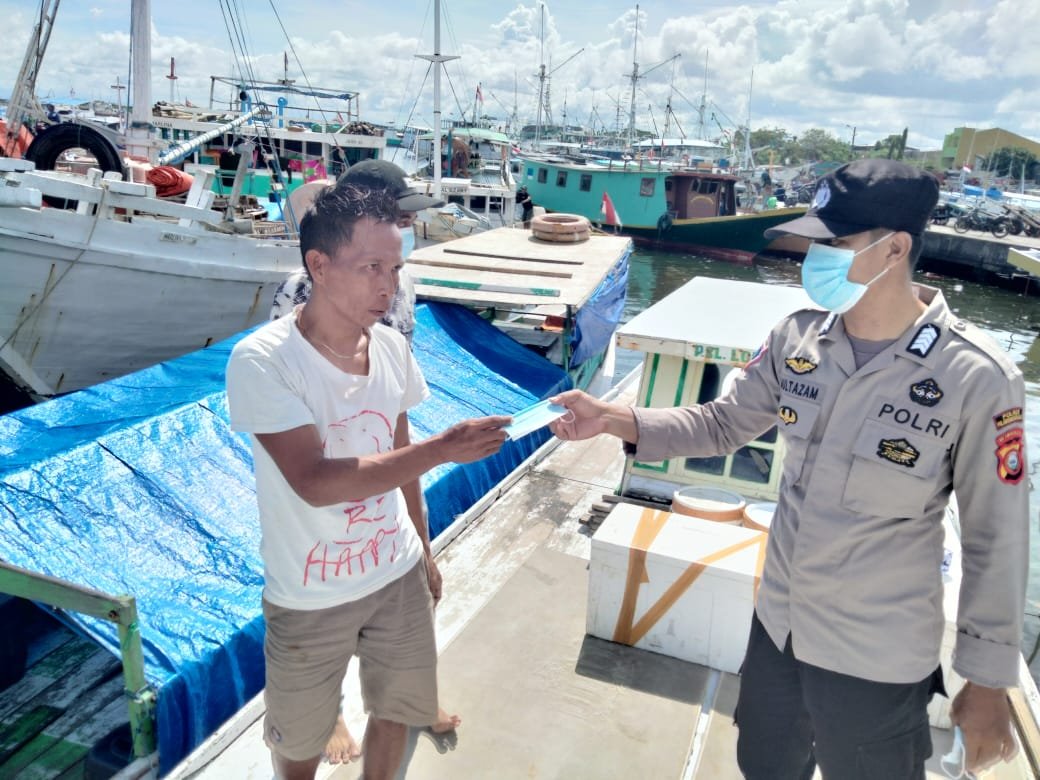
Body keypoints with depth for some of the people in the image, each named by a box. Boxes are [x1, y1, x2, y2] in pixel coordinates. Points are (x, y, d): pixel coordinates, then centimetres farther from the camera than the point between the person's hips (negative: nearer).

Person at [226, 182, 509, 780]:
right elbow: (316, 481, -30)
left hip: (398, 576, 5)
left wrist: (424, 551, 13)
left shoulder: (393, 347, -6)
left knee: (397, 709, 22)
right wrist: (441, 450, -34)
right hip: (310, 598, -4)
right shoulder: (262, 362, -23)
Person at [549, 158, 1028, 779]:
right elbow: (723, 425, 1)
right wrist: (612, 418, -12)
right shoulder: (798, 338, -9)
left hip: (877, 663, -4)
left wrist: (989, 682, -6)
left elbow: (995, 538, -13)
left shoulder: (977, 379, -22)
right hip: (777, 627, 5)